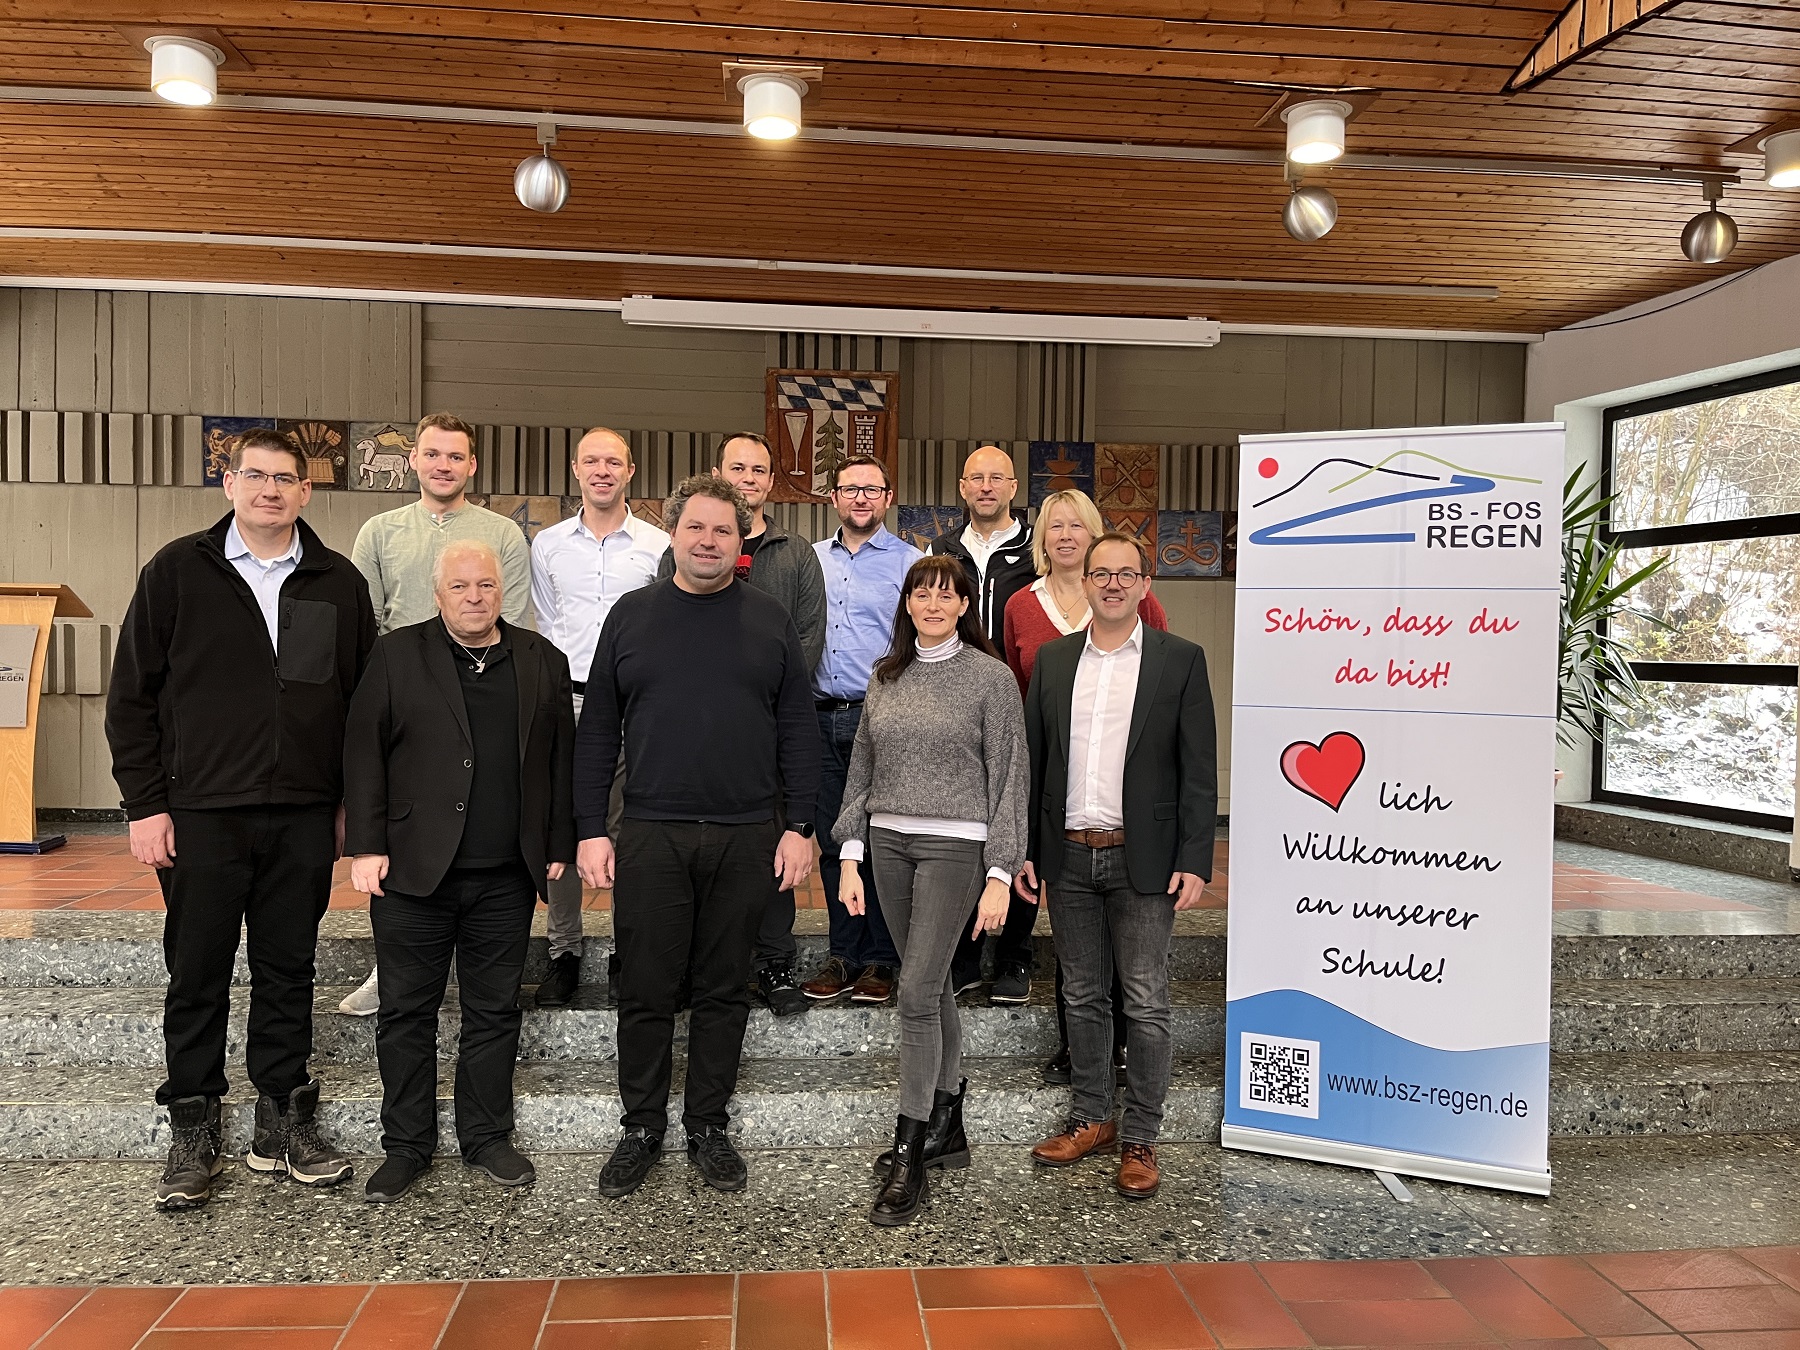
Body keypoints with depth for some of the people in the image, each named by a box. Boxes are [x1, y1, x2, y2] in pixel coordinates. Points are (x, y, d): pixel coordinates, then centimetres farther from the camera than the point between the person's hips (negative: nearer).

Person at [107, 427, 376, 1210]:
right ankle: (194, 1133, 23)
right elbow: (132, 696, 2)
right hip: (201, 816, -1)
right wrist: (145, 803, -4)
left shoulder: (338, 581, 5)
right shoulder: (177, 571, 1)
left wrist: (353, 800, 5)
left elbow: (364, 697, 9)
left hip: (305, 820, 2)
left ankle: (283, 1123, 23)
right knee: (197, 978, 8)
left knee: (288, 975, 10)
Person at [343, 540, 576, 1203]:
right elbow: (363, 753, -1)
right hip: (413, 871, -1)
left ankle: (487, 1137, 26)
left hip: (507, 877, 2)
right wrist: (366, 846, -7)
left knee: (494, 1012, 11)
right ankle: (406, 1146, 23)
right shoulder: (396, 655, 3)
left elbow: (559, 758, 9)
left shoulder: (542, 660, 8)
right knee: (407, 1011, 8)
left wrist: (558, 847, 5)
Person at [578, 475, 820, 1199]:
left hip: (746, 838, 0)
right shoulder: (631, 614, 5)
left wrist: (798, 826, -2)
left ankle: (708, 1127, 26)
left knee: (724, 989, 10)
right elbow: (597, 730, 5)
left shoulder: (770, 620, 5)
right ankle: (641, 1128, 24)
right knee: (646, 991, 7)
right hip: (650, 835, 0)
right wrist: (590, 829, 0)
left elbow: (798, 730, 4)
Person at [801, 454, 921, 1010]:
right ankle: (843, 957, 20)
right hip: (823, 718, 4)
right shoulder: (812, 560, 13)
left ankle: (880, 962, 14)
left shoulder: (910, 563, 1)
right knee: (832, 840, 8)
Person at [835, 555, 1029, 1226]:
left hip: (955, 846, -5)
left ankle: (909, 1157, 3)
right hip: (890, 843, 5)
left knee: (917, 992, -9)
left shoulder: (991, 677, -4)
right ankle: (947, 1127, 29)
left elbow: (1010, 779, -5)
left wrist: (1000, 874, -9)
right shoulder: (886, 675, 10)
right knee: (932, 986, 14)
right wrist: (850, 854, 7)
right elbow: (862, 768, 13)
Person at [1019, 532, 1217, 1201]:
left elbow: (1199, 769, -4)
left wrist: (1194, 862, -10)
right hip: (1067, 857, 3)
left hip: (1143, 859, -3)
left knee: (1145, 1004, 3)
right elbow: (1032, 760, 9)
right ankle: (1090, 1120, 29)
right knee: (1083, 997, 14)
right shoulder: (1053, 659, 8)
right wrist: (1023, 850, 5)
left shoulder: (1181, 660, -1)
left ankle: (1139, 1140, 17)